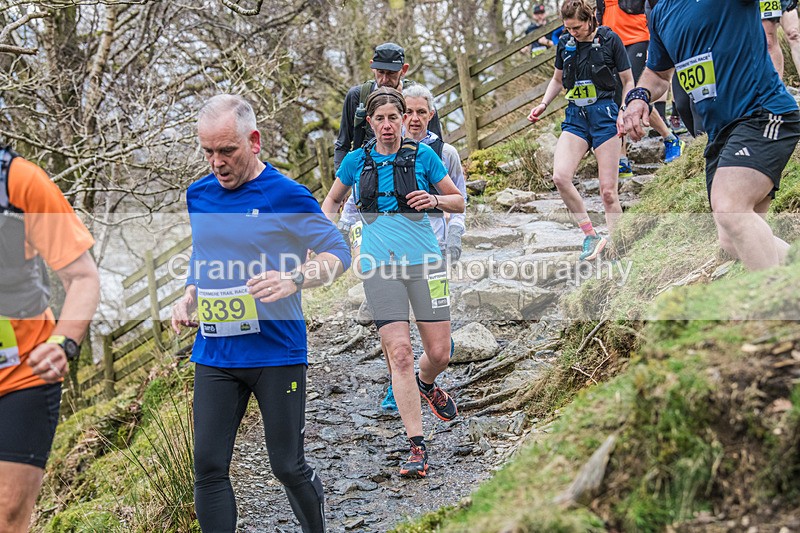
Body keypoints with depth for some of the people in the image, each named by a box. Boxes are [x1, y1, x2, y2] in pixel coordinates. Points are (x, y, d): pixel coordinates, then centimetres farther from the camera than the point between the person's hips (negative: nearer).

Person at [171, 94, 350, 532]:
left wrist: (293, 280, -23)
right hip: (214, 355, 5)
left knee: (287, 466, 5)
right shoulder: (198, 194, 9)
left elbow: (338, 252, -6)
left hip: (277, 353, -4)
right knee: (209, 467, 1)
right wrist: (188, 297, 6)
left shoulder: (287, 196, -8)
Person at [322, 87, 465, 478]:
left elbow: (458, 201, 11)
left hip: (425, 262, 0)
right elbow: (332, 200, 23)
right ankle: (417, 447, -3)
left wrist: (435, 200, -10)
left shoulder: (422, 155, 3)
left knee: (439, 353, 0)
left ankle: (426, 384, 39)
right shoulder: (356, 161, 7)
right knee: (400, 354, -9)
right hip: (380, 266, 0)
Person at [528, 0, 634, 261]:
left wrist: (624, 112, -12)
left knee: (608, 190, -5)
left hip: (604, 113, -4)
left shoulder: (609, 39, -4)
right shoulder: (564, 43, 7)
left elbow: (628, 81, 2)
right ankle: (591, 235, -5)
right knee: (560, 176, -18)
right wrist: (543, 104, 6)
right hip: (575, 116, 4)